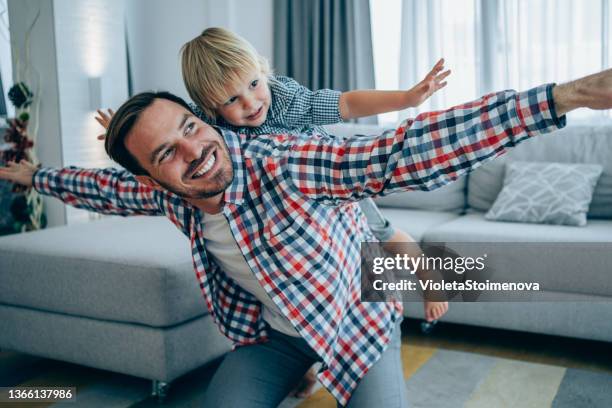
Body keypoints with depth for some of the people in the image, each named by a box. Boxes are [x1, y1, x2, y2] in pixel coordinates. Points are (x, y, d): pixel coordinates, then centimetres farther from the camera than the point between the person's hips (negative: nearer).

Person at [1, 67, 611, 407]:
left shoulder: (281, 165, -33)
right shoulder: (165, 195, -14)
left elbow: (405, 153, -42)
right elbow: (106, 189, 9)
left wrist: (559, 98, -49)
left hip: (355, 318, -4)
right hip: (267, 333, 5)